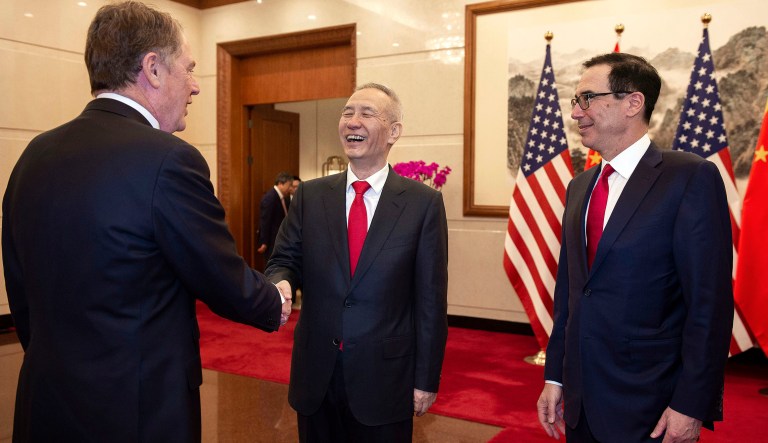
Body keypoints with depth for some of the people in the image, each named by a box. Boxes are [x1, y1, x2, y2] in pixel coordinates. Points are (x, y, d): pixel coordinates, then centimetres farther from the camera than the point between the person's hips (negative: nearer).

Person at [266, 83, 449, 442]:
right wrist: (279, 284, -22)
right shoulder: (310, 196, 3)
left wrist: (427, 379, -4)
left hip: (385, 377, -2)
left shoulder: (423, 203, -6)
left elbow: (431, 298, -6)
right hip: (315, 376, 3)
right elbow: (284, 261, 3)